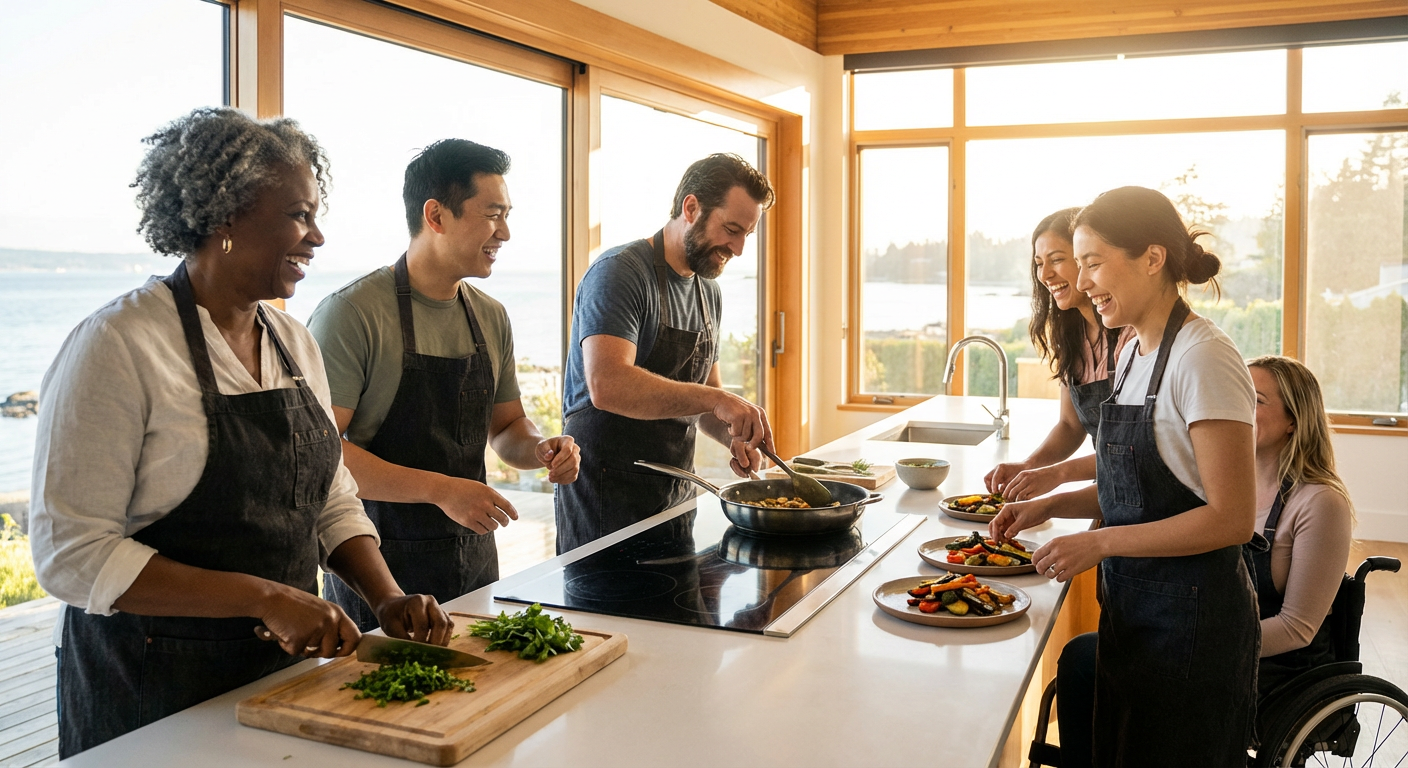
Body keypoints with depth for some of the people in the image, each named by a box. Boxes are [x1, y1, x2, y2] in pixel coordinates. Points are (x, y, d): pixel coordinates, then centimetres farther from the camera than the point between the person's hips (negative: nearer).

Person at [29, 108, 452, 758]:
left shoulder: (294, 343, 4)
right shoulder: (117, 345, -16)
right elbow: (71, 552, -20)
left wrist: (387, 598, -7)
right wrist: (265, 598, -25)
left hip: (285, 667, 7)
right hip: (155, 692, -6)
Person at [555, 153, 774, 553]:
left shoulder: (709, 293, 11)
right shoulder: (619, 272, -16)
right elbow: (607, 385, -30)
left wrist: (734, 436, -3)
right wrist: (714, 399, -34)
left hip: (677, 496, 8)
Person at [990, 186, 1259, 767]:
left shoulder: (1203, 359, -19)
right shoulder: (1133, 352, 8)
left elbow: (1231, 518, -21)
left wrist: (1101, 543, -20)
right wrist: (1049, 506, 4)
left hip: (1192, 615, -8)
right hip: (1130, 607, 8)